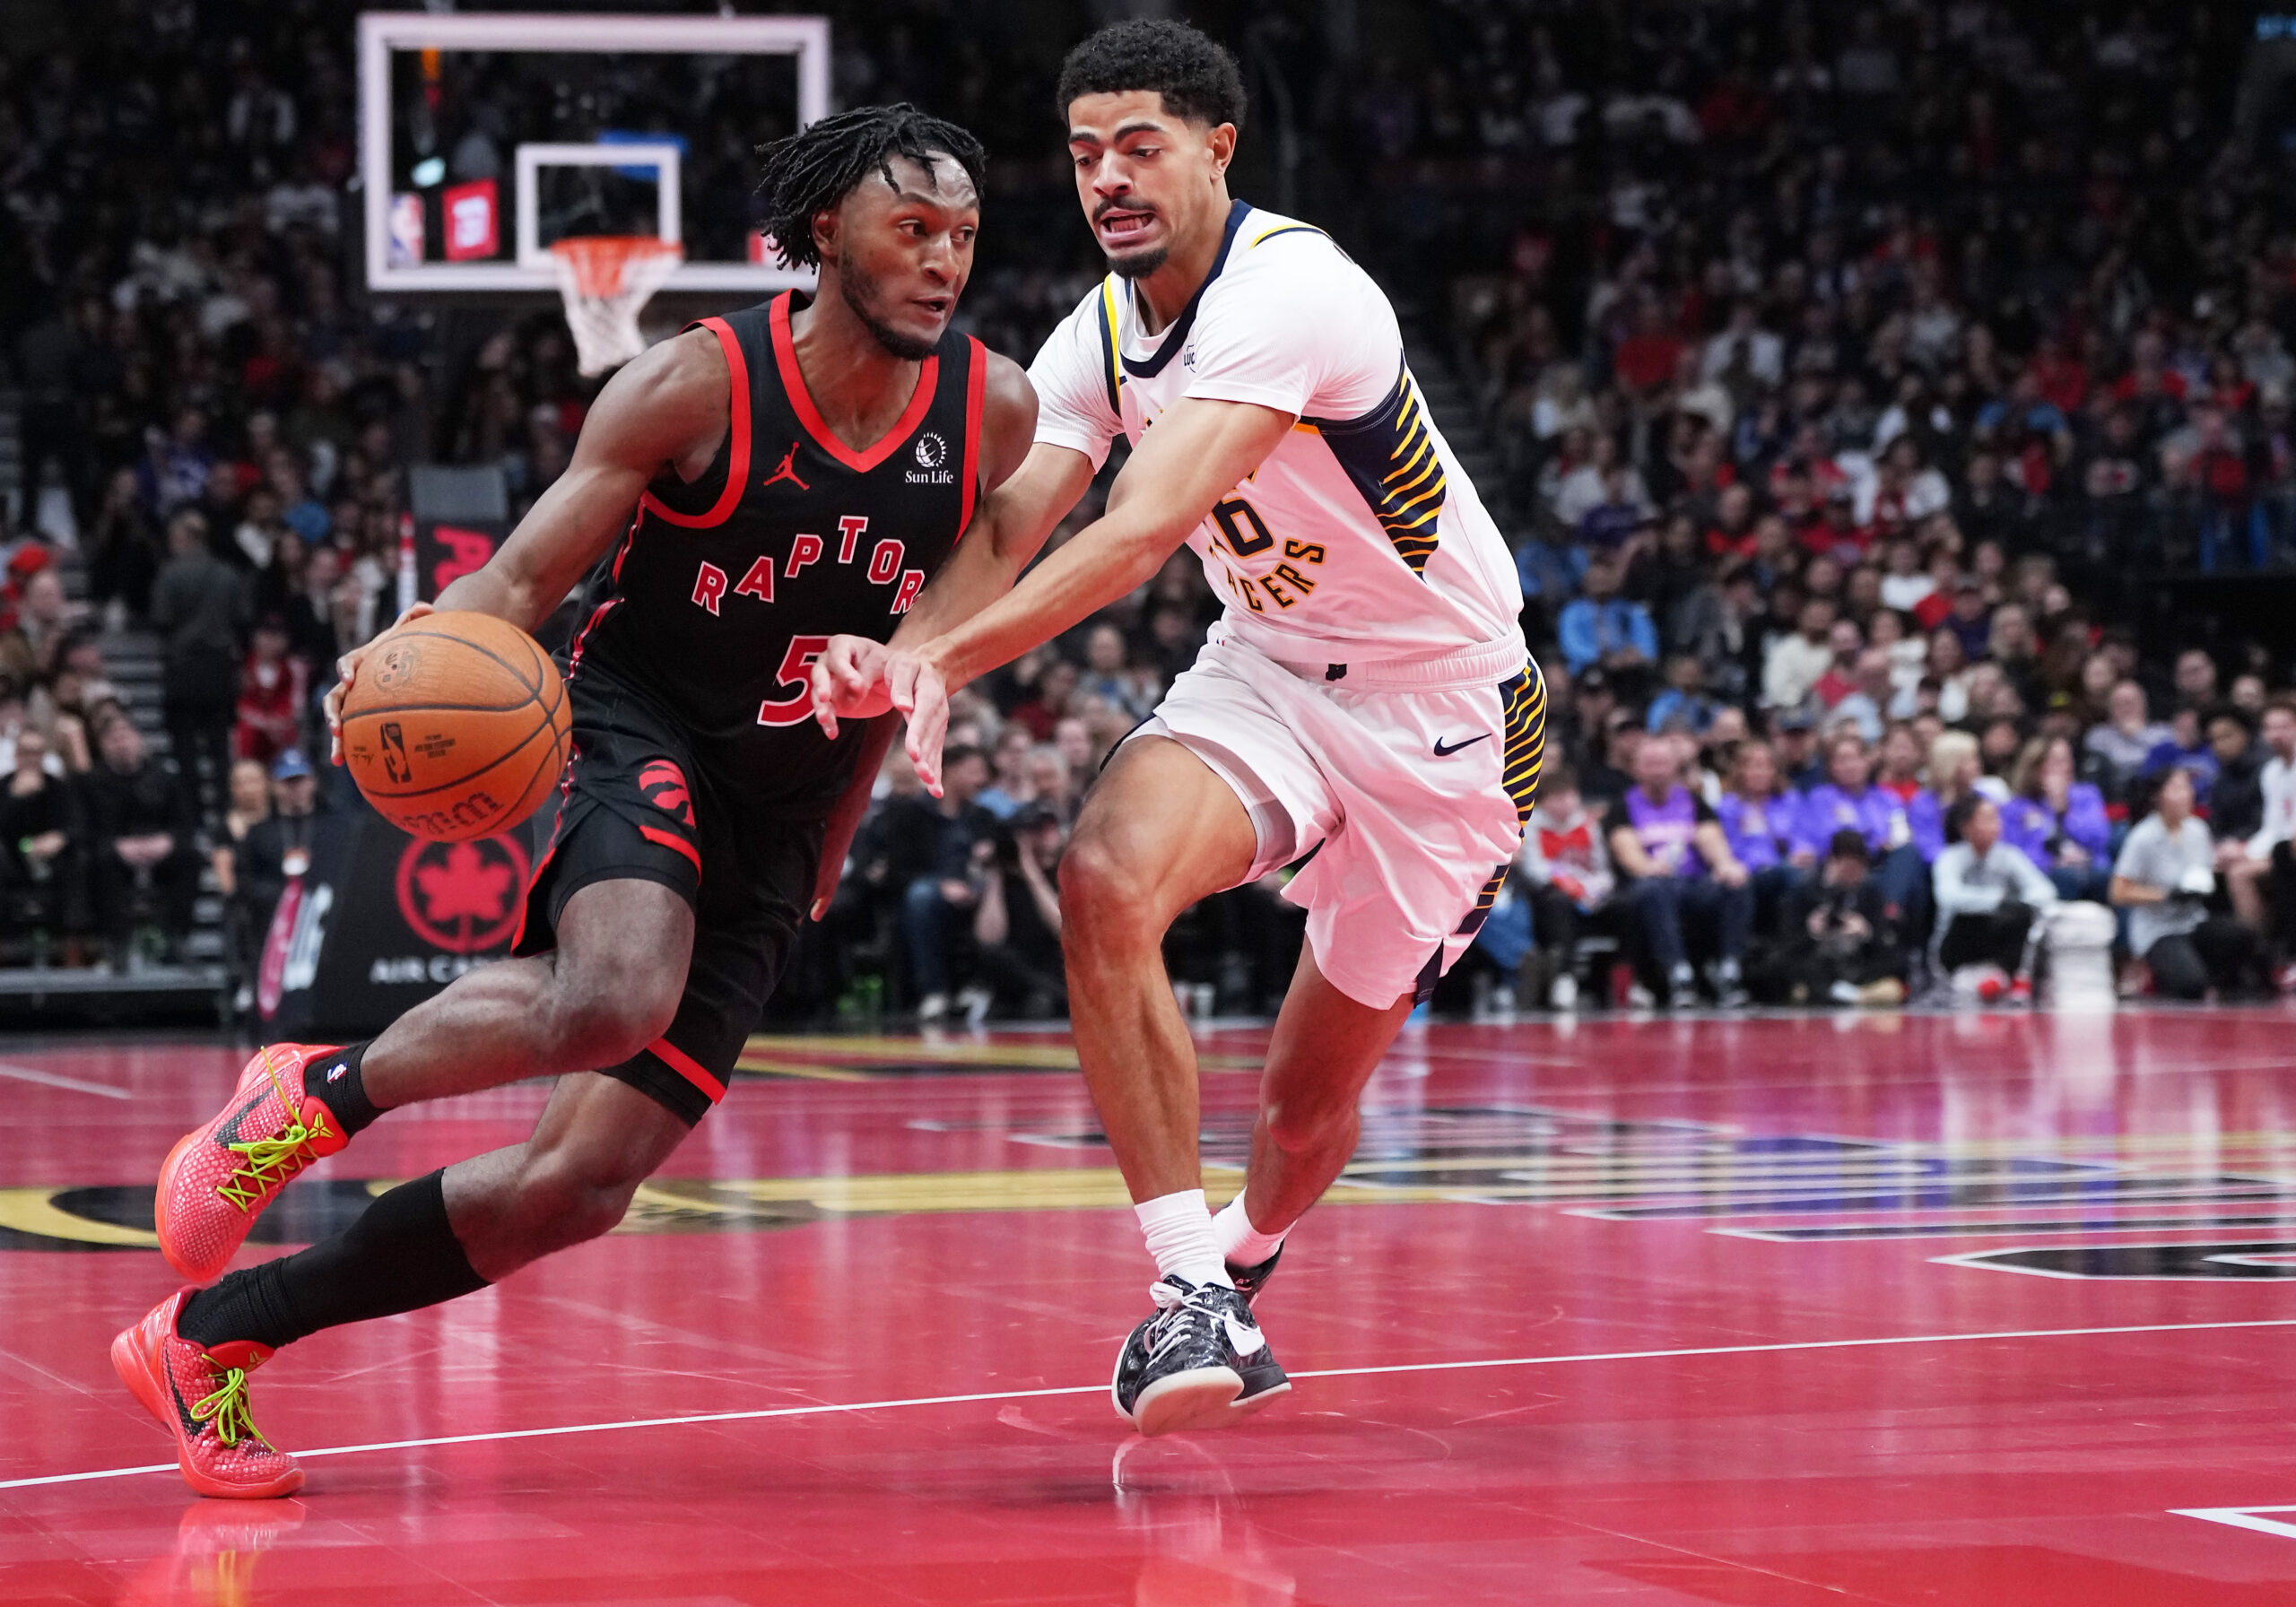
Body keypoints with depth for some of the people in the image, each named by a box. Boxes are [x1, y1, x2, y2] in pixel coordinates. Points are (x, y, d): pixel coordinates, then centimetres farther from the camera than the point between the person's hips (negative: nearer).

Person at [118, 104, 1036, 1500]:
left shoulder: (995, 413, -1)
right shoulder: (698, 386, -12)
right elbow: (524, 578, -9)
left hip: (778, 815, 5)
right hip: (637, 737, -5)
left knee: (582, 1184, -5)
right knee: (613, 1000, -39)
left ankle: (207, 1336, 8)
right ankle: (316, 1093, -12)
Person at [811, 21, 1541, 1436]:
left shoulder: (1287, 289, -28)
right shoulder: (1097, 339, -3)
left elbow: (1145, 530, -38)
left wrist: (943, 660, -46)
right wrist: (894, 651, -32)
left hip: (1446, 703, -5)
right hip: (1268, 667, 5)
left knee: (1315, 1097, 6)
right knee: (1108, 879, -27)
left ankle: (1243, 1263, 43)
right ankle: (1195, 1296, -22)